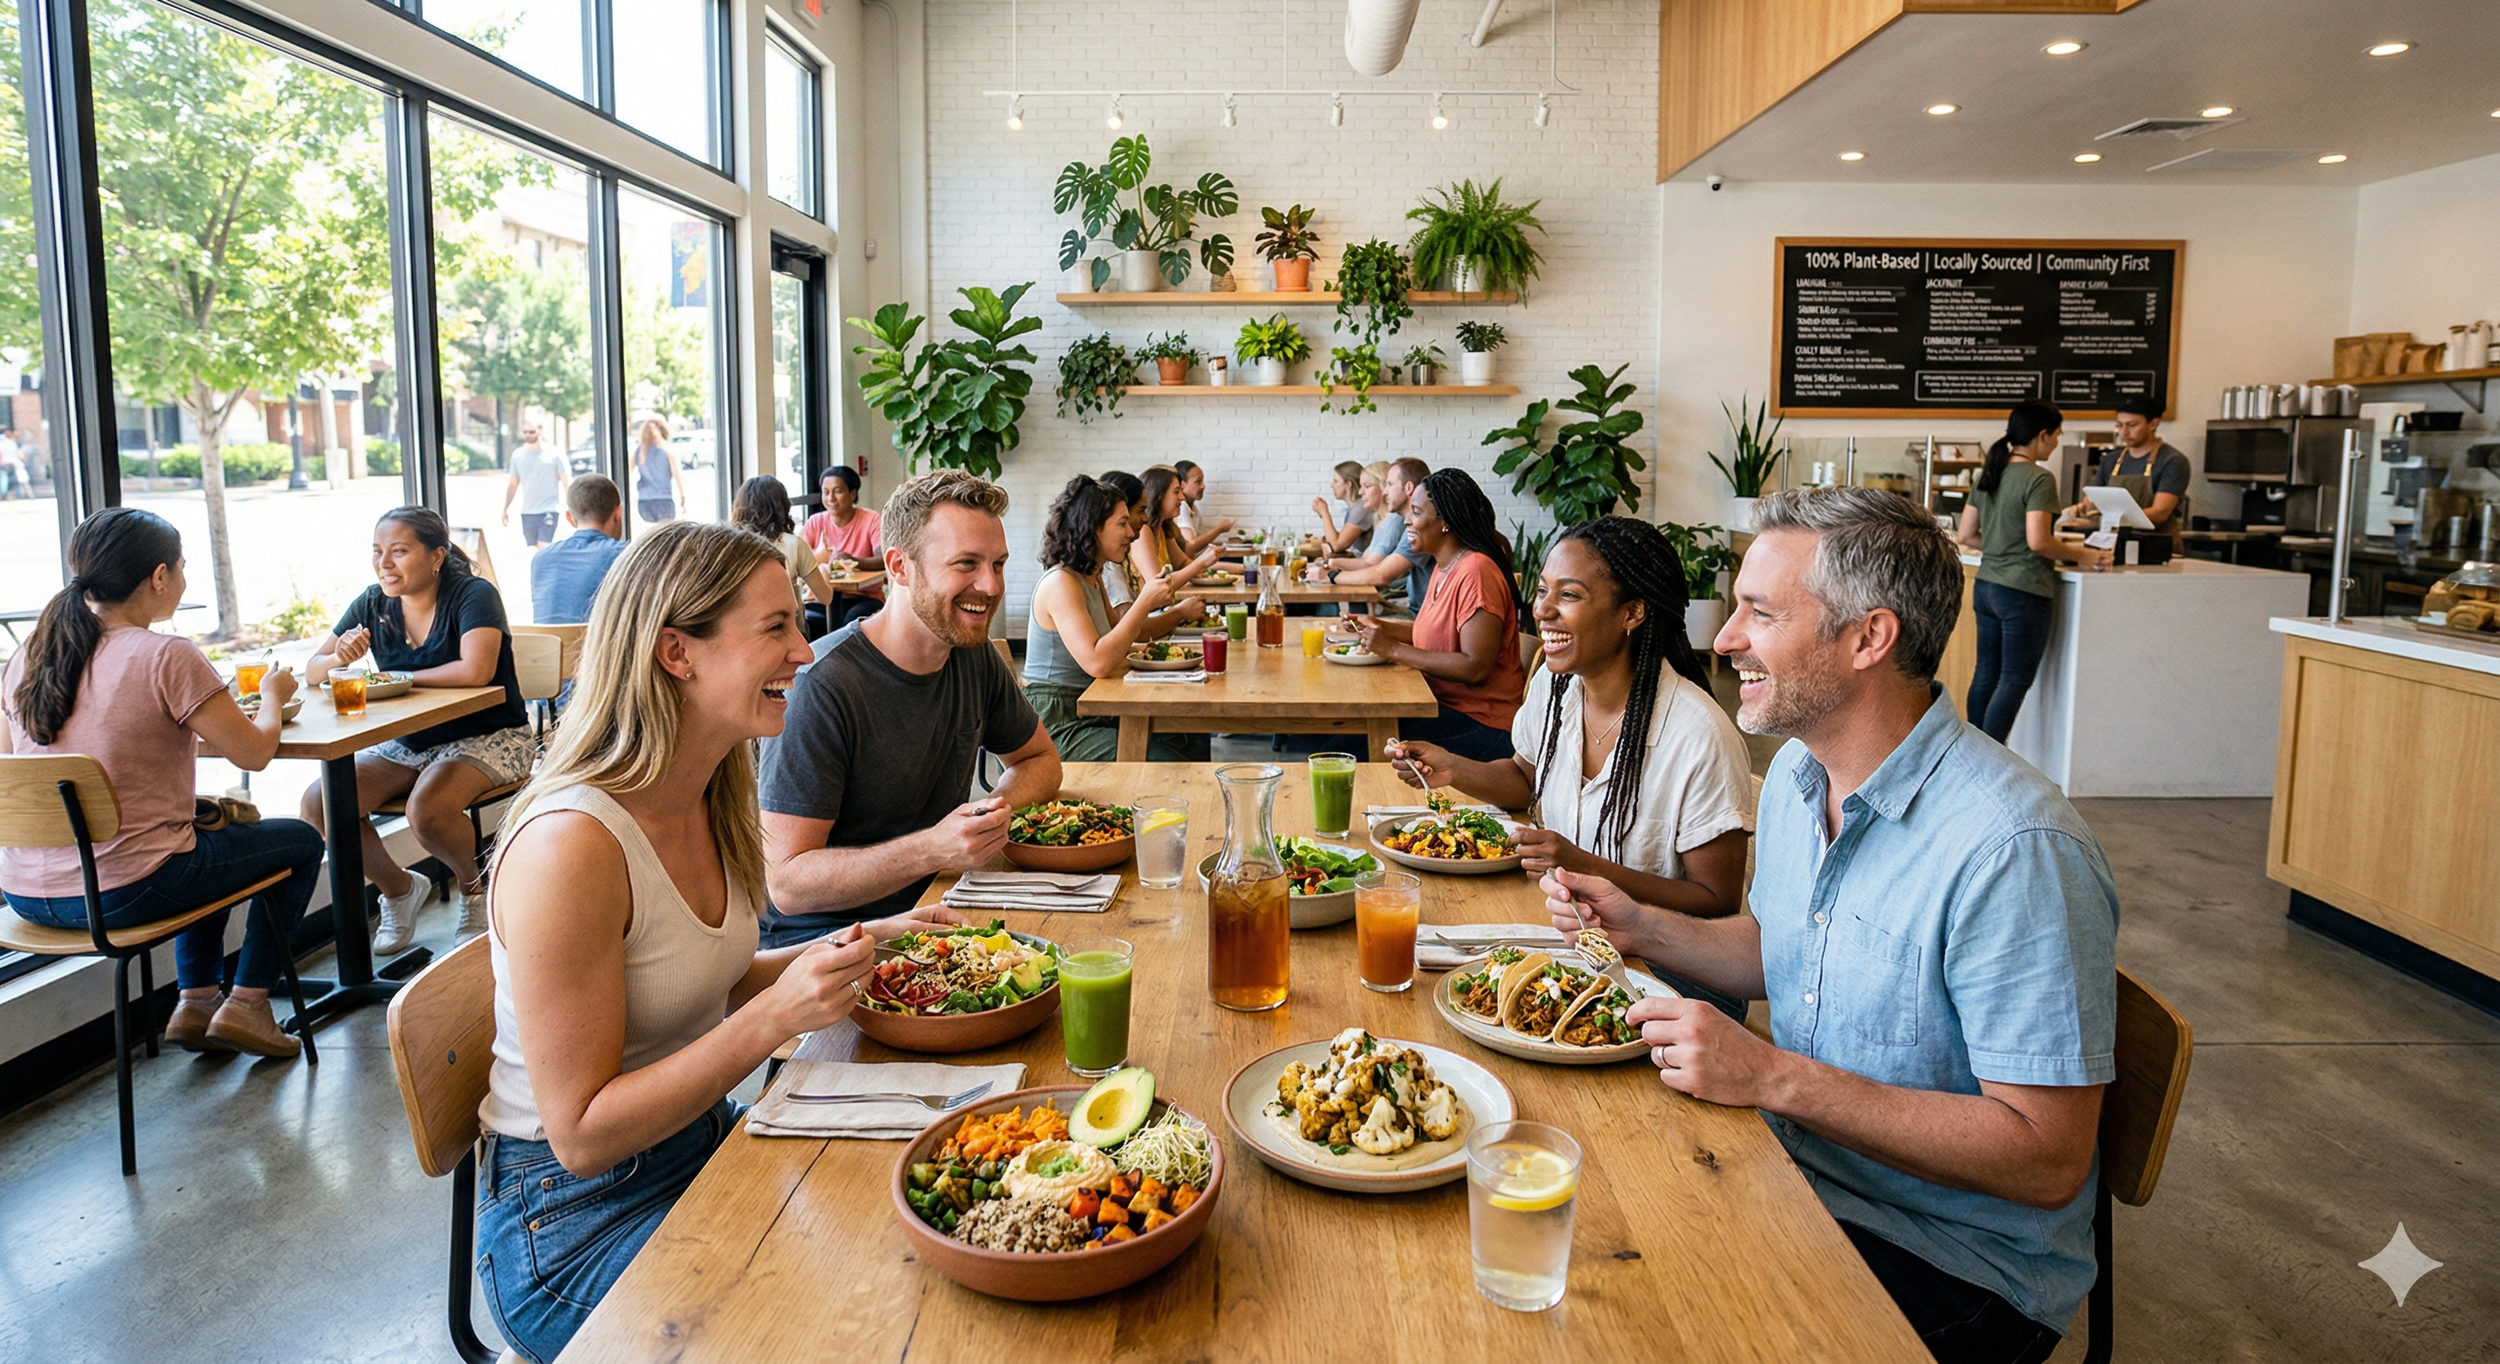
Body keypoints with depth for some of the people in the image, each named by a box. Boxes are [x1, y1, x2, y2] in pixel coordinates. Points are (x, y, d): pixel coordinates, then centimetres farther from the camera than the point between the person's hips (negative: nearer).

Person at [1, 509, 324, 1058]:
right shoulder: (167, 657, -16)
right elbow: (253, 753, -10)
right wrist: (273, 695, 11)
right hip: (122, 893, -7)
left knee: (217, 826, 33)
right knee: (301, 842, 16)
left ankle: (196, 1000, 29)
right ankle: (246, 1001, 13)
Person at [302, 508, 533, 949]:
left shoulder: (473, 595, -14)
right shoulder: (374, 605, 4)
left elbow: (477, 670, -31)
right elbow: (312, 672, 6)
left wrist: (396, 678, -17)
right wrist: (339, 659, -20)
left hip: (486, 738, -6)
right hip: (406, 745, 7)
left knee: (426, 809, -33)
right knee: (318, 803, -13)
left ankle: (473, 887, 1)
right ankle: (398, 888, 13)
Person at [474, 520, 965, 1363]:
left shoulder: (711, 800, -1)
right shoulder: (570, 844, -27)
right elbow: (581, 1134, -23)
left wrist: (858, 948, -2)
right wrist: (776, 1017, -30)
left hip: (701, 1142, 7)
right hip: (573, 1220, -7)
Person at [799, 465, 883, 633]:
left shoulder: (871, 520, -4)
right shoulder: (815, 522, 6)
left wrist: (853, 560, -40)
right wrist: (816, 557, -29)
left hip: (863, 599, -2)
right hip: (823, 600, 3)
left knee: (854, 619, -35)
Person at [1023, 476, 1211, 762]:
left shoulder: (1092, 578, 12)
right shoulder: (1060, 583, -18)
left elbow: (1119, 635, 25)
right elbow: (1097, 662, -28)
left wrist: (1178, 613, 16)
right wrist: (1145, 602, -23)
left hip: (1091, 713, 10)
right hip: (1057, 726, -10)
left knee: (1192, 744, -1)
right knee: (1168, 765, -20)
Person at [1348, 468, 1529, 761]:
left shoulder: (1475, 572, -19)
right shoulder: (1444, 567, 12)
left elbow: (1476, 667, -24)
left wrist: (1393, 650, -20)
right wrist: (1381, 628, 5)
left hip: (1480, 724, -9)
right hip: (1445, 705, 9)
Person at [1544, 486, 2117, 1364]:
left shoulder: (2013, 849, -26)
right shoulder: (1796, 774, 2)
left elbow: (2049, 1159, -25)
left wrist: (1775, 1078, -29)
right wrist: (1641, 928, 1)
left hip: (1958, 1261, -7)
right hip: (1799, 1177, 7)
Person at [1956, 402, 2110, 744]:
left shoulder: (1989, 474, 11)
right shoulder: (2039, 479, -13)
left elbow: (1966, 536, 13)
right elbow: (2038, 541, -19)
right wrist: (2081, 555, -6)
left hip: (1986, 586, 8)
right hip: (2023, 592, -8)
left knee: (1986, 674, 13)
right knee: (2015, 680, -1)